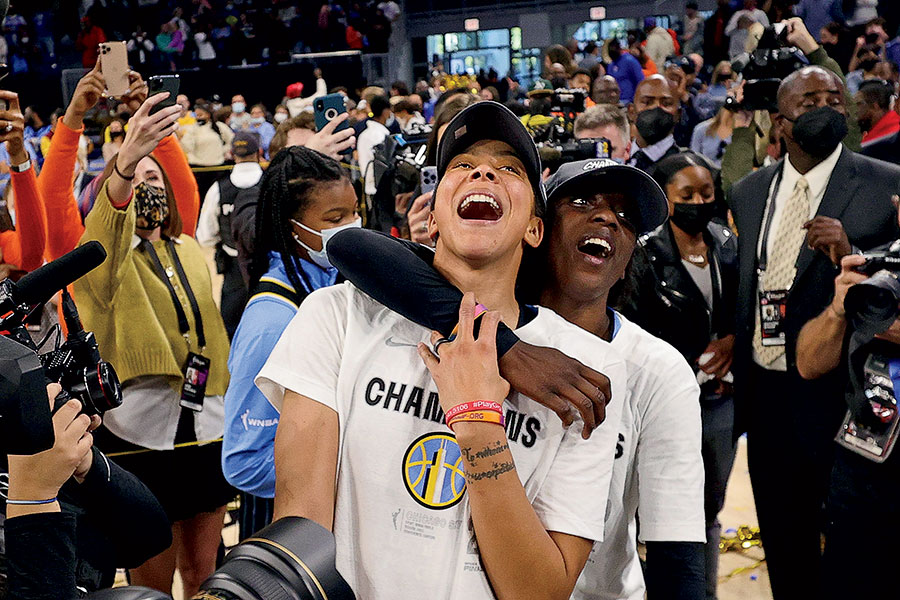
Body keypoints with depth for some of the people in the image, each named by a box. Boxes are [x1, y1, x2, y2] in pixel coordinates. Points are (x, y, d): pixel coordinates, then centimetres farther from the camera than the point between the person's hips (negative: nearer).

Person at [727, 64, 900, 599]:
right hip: (765, 390, 5)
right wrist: (732, 342, 7)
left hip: (841, 394, -4)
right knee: (783, 543, 18)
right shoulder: (747, 192, 8)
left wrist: (849, 255, -25)